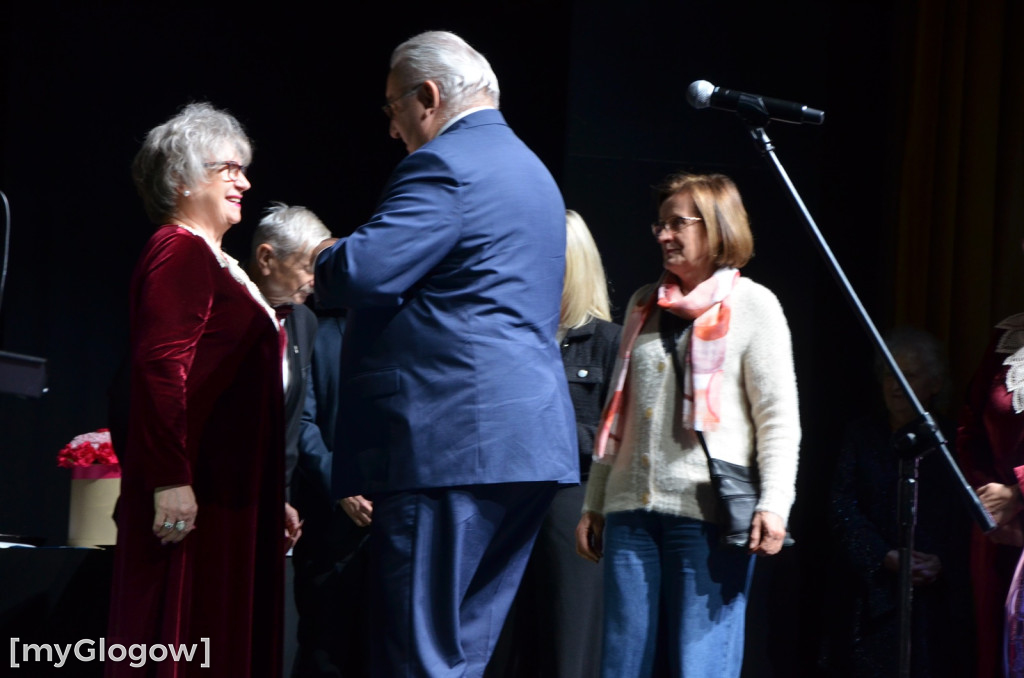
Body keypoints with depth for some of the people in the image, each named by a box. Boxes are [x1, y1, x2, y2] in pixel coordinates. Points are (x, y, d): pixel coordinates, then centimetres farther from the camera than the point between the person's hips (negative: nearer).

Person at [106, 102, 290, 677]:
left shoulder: (216, 262, 22)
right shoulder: (181, 251, -8)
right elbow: (160, 366, -19)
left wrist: (274, 500, 25)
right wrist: (172, 479, -25)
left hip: (230, 489, 10)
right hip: (194, 493, -10)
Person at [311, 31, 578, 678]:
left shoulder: (444, 165, -9)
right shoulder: (531, 170, 23)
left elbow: (363, 273, -19)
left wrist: (327, 260, 3)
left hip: (451, 436, -10)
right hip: (532, 438, 10)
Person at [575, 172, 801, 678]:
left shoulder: (752, 305, 2)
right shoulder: (644, 305, 18)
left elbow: (778, 417, -4)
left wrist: (773, 504, -15)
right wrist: (593, 503, 19)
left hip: (708, 512, -6)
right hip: (633, 508, 6)